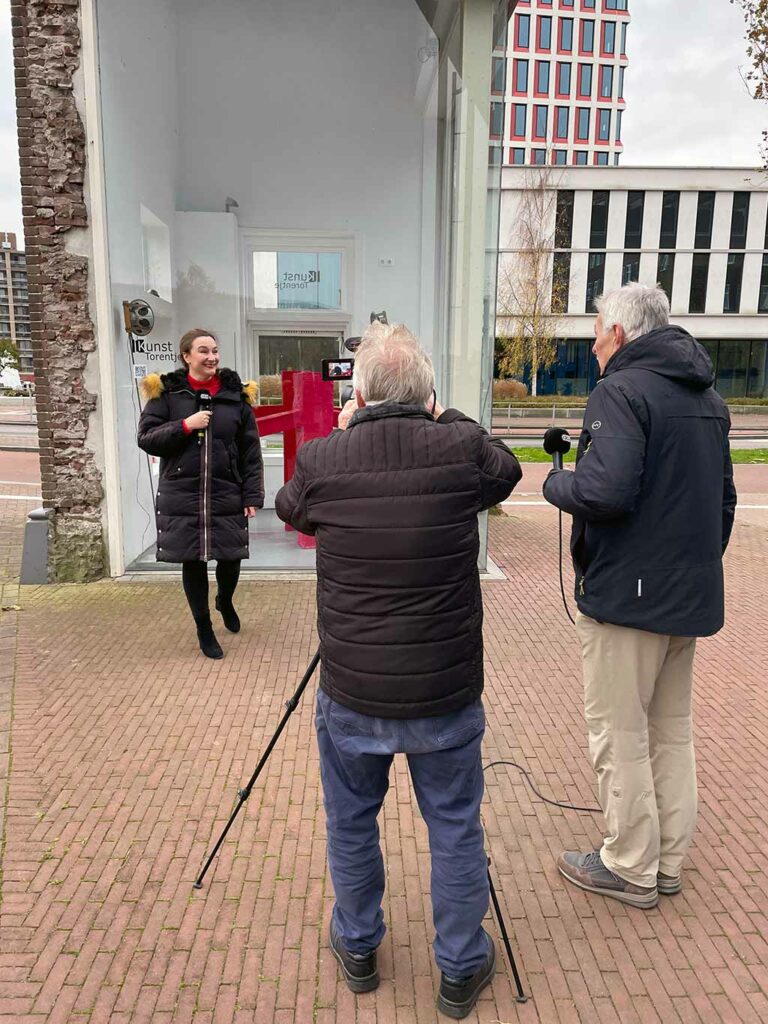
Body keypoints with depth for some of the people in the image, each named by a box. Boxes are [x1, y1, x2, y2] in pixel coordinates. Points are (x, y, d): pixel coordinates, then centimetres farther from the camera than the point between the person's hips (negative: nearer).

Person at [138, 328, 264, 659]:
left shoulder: (235, 395, 2)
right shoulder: (166, 392, 0)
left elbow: (250, 451, 2)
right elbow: (146, 438, -2)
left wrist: (252, 496, -4)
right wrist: (185, 425, -15)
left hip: (227, 496, 1)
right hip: (182, 497, -1)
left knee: (230, 558, 7)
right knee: (193, 562, 8)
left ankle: (225, 601, 43)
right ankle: (204, 629, 29)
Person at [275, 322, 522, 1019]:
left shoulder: (321, 461, -12)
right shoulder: (462, 450, -13)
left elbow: (289, 509, 11)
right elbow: (508, 471, 11)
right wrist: (446, 420, 16)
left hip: (350, 695, 1)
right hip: (445, 697, 0)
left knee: (351, 824, 23)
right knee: (456, 829, 19)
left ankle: (358, 950, 44)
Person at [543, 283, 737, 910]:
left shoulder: (621, 392, -15)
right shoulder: (709, 397, 13)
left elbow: (605, 492, -28)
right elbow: (724, 500, 18)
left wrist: (557, 480, -8)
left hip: (627, 594, -9)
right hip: (691, 595, 9)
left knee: (620, 734, 5)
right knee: (672, 729, 18)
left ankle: (630, 868, 20)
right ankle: (669, 860, 31)